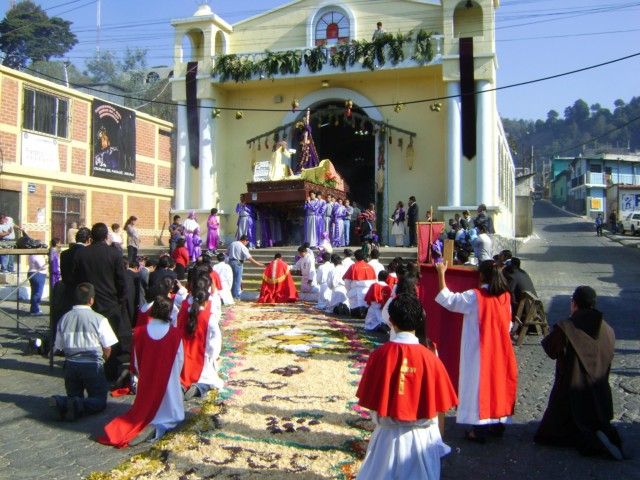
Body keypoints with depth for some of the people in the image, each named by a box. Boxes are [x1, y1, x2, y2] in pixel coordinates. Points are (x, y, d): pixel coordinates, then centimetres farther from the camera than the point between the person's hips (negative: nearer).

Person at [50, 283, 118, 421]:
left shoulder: (64, 319, 1)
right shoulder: (99, 319, -11)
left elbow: (59, 347, 6)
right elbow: (107, 350, -6)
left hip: (71, 365, 4)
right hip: (92, 365, -4)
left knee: (74, 397, 21)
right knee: (100, 400, 8)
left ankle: (61, 402, -14)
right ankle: (79, 406, -24)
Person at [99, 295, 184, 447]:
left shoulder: (140, 332, -8)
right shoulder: (175, 334, -14)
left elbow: (136, 362, 1)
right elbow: (179, 362, -5)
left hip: (145, 383, 3)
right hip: (168, 384, -3)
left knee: (142, 412, 24)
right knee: (171, 415, 14)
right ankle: (156, 427, -19)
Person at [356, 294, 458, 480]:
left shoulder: (380, 354, -15)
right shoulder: (429, 357, -15)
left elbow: (369, 400, -6)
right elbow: (440, 404, -7)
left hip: (389, 435, 0)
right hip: (422, 436, 0)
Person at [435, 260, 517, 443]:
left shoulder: (474, 297, -17)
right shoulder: (505, 296, 1)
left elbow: (447, 299, -14)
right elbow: (508, 324, 10)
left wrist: (441, 273, -9)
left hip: (480, 351, -5)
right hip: (500, 350, 6)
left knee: (480, 383, 2)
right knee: (498, 382, 16)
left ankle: (480, 430, 6)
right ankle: (498, 424, 28)